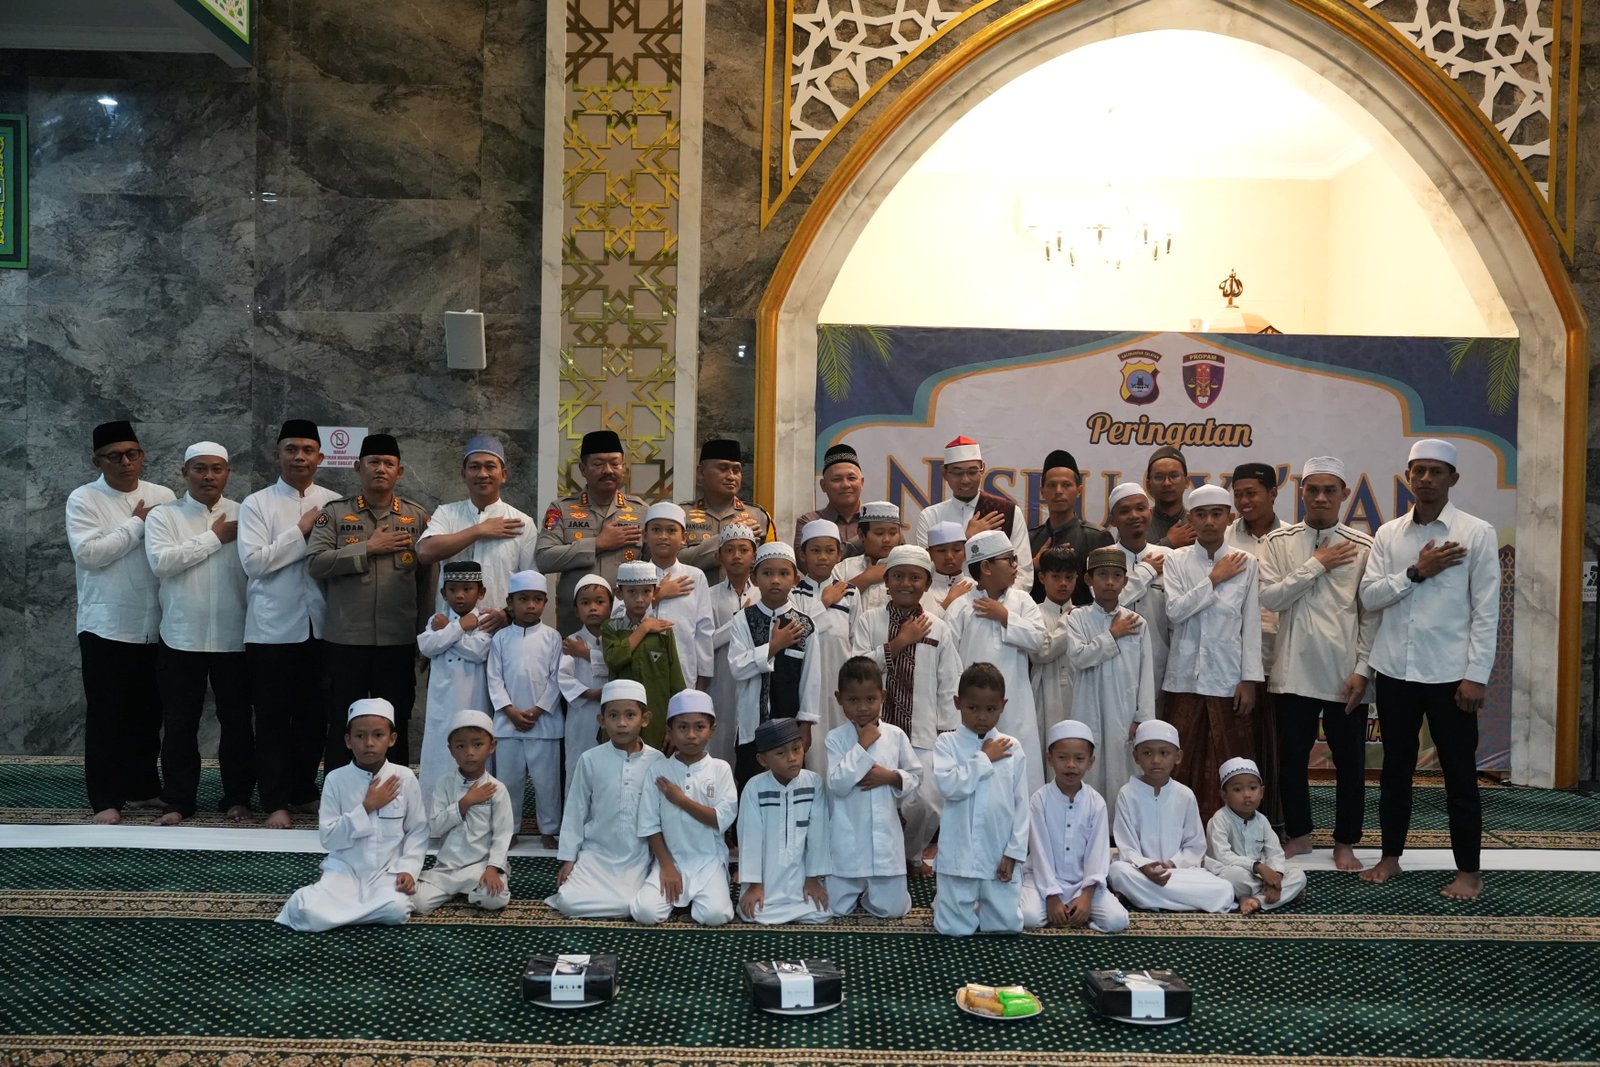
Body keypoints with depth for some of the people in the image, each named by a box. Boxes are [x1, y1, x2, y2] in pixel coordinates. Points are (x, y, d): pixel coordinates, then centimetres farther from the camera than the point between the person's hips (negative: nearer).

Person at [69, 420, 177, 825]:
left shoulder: (163, 497, 7)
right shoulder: (84, 499, -3)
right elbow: (87, 553, -15)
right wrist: (137, 524, -11)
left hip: (154, 626, 3)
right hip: (106, 626, -3)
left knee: (147, 712, 12)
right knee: (106, 714, 3)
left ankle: (143, 788, 26)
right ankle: (106, 798, 11)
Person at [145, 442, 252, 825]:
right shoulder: (164, 515, 2)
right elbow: (161, 562, -14)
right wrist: (215, 537, -12)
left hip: (234, 637, 1)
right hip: (181, 638, 0)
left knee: (237, 721, 8)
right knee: (180, 723, 7)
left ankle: (237, 797, 21)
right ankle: (177, 801, 19)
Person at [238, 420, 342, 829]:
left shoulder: (336, 504, 6)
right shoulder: (256, 504, 1)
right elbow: (253, 562, -10)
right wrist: (301, 531, -10)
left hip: (320, 626, 2)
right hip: (272, 628, -2)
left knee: (314, 716, 12)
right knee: (273, 718, 4)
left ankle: (303, 792, 27)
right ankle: (275, 802, 14)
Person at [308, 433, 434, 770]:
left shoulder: (417, 516, 6)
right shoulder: (334, 512, 3)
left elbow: (427, 580, 5)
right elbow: (315, 564, -9)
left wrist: (427, 637, 2)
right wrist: (368, 548, -13)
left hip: (399, 641, 1)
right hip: (346, 640, -1)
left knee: (395, 727, 11)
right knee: (343, 727, 9)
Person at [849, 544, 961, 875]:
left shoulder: (938, 629, 6)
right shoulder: (868, 621, 3)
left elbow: (949, 687, 8)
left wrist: (948, 732, 5)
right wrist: (900, 642, -10)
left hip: (922, 734, 1)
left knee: (928, 804, -7)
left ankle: (913, 854, 24)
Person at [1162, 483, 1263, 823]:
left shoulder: (1245, 564, 5)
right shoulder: (1177, 560, 5)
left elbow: (1252, 625, 3)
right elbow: (1175, 611, -7)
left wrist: (1249, 679, -2)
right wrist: (1214, 579, -7)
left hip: (1228, 679, 0)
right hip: (1185, 677, 0)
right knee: (1182, 766, 2)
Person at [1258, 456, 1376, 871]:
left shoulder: (1363, 547, -1)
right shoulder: (1277, 542, 3)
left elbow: (1371, 614, -1)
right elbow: (1270, 597, -8)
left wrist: (1363, 669, -7)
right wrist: (1316, 565, -11)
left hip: (1344, 675, -1)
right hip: (1293, 672, 1)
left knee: (1349, 763, 9)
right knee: (1291, 759, 11)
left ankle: (1345, 843, 25)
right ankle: (1298, 834, 29)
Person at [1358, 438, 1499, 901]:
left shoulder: (1477, 533, -4)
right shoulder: (1388, 533, 5)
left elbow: (1486, 611, -6)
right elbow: (1369, 596, -1)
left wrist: (1476, 676, -11)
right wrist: (1417, 572, -14)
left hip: (1449, 673, -3)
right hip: (1395, 671, 3)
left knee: (1460, 775, 5)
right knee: (1395, 769, 14)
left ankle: (1469, 871, 18)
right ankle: (1391, 857, 26)